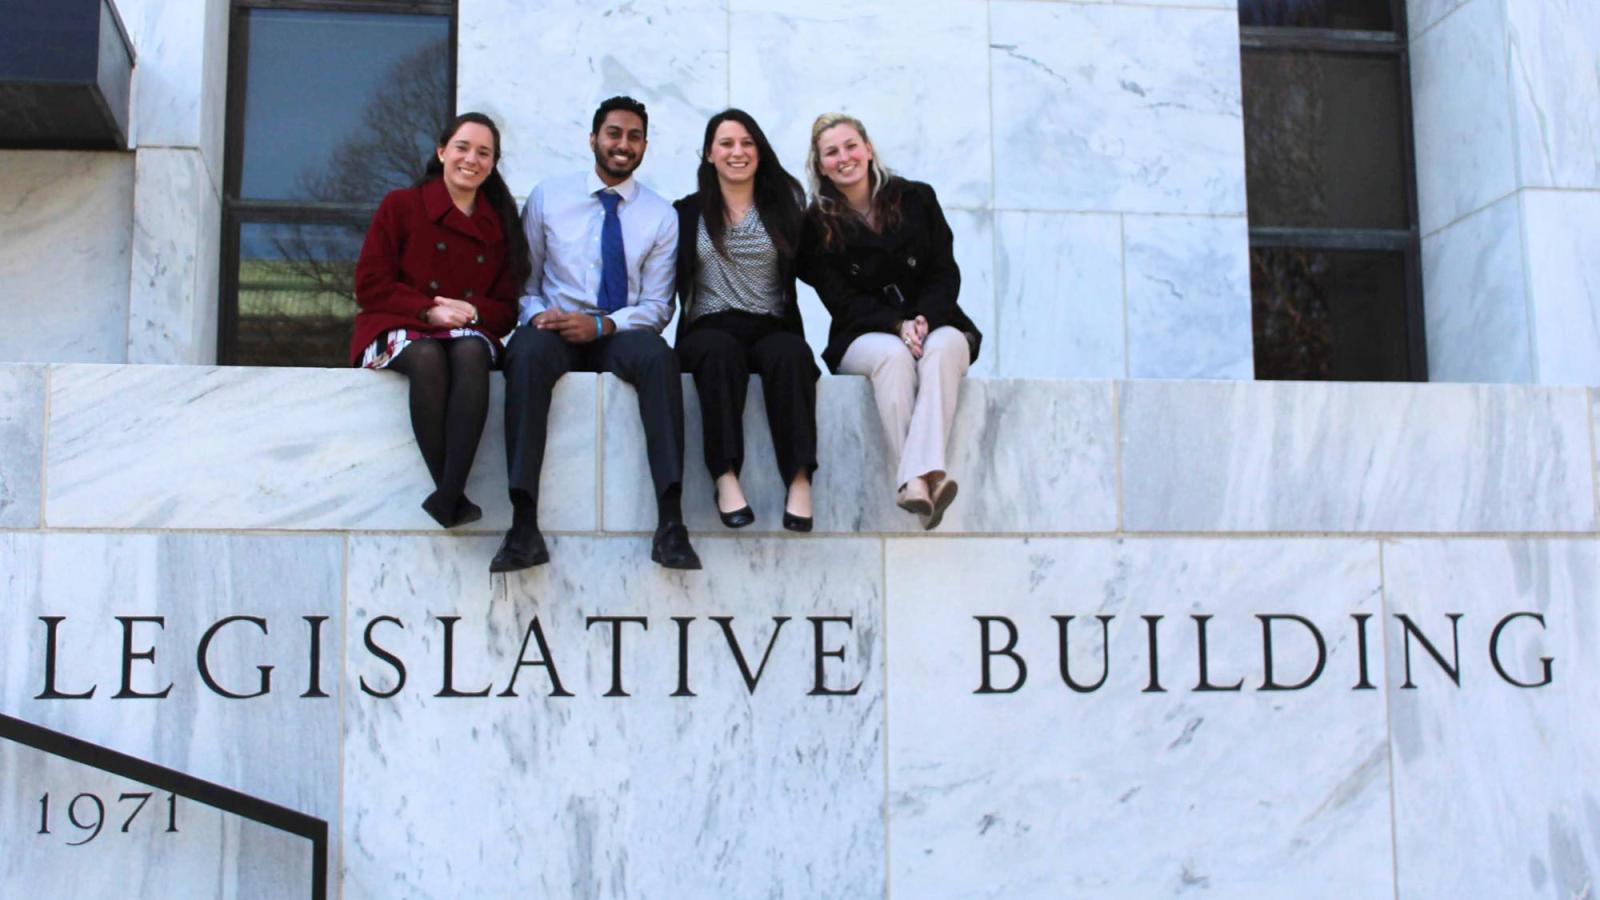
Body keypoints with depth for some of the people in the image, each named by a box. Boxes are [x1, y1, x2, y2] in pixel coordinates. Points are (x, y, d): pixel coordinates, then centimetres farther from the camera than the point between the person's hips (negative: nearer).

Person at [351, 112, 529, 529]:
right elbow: (370, 286, -1)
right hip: (398, 330, -1)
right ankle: (452, 497, -39)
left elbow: (506, 307, 12)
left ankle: (449, 495, -47)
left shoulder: (500, 224, 15)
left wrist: (472, 311, -12)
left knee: (472, 353, -36)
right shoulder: (400, 206, 7)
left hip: (468, 332, 2)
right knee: (427, 357, -37)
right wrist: (430, 310, -15)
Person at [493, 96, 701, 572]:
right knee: (527, 352, -36)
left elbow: (658, 305, 5)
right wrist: (537, 313, -12)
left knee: (658, 354, -36)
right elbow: (523, 281, 12)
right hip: (554, 329, 0)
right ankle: (524, 525, -41)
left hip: (620, 335, 0)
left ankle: (670, 523, -41)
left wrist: (602, 325, -14)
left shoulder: (661, 216, 9)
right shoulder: (546, 198, 11)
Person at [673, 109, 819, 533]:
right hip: (709, 331, -1)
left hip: (771, 329, 1)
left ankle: (799, 479, -44)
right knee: (721, 351, -37)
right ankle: (726, 478, -43)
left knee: (790, 354, -35)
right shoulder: (688, 212, 13)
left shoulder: (782, 207, 17)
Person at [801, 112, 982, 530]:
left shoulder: (917, 198, 7)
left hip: (935, 325, 1)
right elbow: (842, 300, -5)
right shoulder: (816, 225, 2)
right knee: (893, 354, -36)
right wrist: (898, 325, -22)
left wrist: (924, 319, -19)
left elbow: (945, 275, 3)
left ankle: (917, 479, -52)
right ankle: (922, 480, -49)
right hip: (864, 337, -1)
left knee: (944, 345, -35)